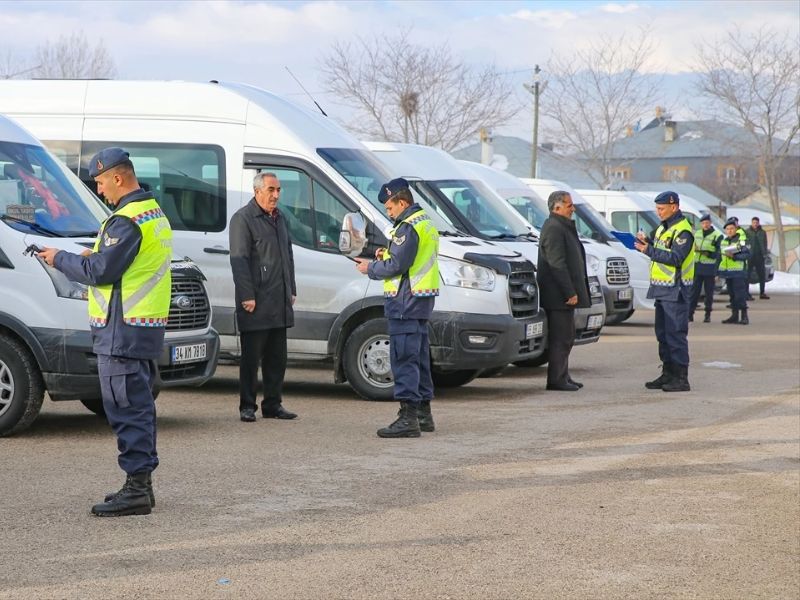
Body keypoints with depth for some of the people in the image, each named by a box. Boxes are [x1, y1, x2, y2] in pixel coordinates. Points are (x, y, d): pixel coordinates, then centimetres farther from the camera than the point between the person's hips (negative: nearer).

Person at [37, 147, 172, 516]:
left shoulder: (127, 221, -17)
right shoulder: (154, 213, 16)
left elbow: (100, 272, -18)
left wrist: (60, 259, -4)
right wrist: (97, 254, 12)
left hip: (122, 331, -10)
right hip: (147, 326, 10)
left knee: (126, 409, -8)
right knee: (138, 407, 15)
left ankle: (136, 489, -7)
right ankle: (141, 484, 22)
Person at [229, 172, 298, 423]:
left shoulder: (279, 218, 17)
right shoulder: (243, 219, -8)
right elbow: (239, 260, -13)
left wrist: (291, 290, 19)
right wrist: (247, 296, -18)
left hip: (280, 302, 8)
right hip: (256, 302, -8)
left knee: (277, 357, 10)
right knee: (251, 357, -2)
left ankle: (272, 404, 17)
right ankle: (247, 406, 4)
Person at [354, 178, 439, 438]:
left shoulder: (408, 227, -16)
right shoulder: (425, 222, 17)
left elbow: (396, 266, -19)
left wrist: (370, 268, -4)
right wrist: (387, 254, 11)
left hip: (406, 300, -11)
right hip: (422, 299, 11)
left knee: (404, 358, -10)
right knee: (419, 357, 16)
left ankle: (408, 418, -13)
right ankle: (423, 414, 23)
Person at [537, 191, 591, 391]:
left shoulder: (564, 227, 20)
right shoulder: (553, 228, -15)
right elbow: (557, 264, -21)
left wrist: (573, 291, 21)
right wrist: (570, 292, -22)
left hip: (564, 295, 11)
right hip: (558, 294, -11)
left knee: (566, 336, 14)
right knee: (561, 337, -8)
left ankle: (561, 377, 20)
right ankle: (556, 379, -6)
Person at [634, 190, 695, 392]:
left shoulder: (683, 231, -13)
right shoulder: (663, 228, 18)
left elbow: (675, 257, -23)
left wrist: (649, 250, -24)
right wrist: (646, 242, 3)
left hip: (675, 289, -10)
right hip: (662, 288, 10)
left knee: (676, 334, -9)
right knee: (663, 333, 13)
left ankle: (681, 378, -8)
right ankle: (668, 374, 20)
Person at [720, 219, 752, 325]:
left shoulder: (741, 241, -6)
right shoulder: (724, 242, 15)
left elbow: (747, 254, -14)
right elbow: (721, 256, 22)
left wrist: (734, 256, -23)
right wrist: (718, 272, 19)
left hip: (738, 272, -7)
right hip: (727, 272, 7)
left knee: (740, 295, -10)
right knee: (732, 294, 10)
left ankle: (744, 316, -8)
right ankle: (734, 315, 16)